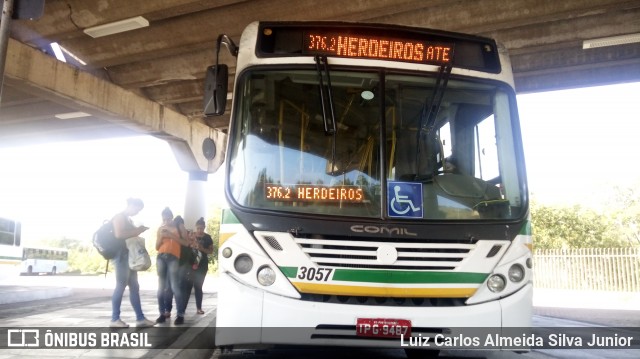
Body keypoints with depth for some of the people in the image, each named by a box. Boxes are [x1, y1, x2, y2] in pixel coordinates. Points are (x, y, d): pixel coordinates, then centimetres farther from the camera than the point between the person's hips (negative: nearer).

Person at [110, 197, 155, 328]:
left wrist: (139, 231, 6)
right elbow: (119, 234, -20)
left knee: (134, 287, 7)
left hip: (129, 255, 10)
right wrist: (137, 230, -13)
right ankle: (115, 319, -2)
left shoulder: (129, 220, 21)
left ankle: (140, 318, 8)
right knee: (121, 286, -8)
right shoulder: (119, 217, -6)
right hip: (121, 254, -10)